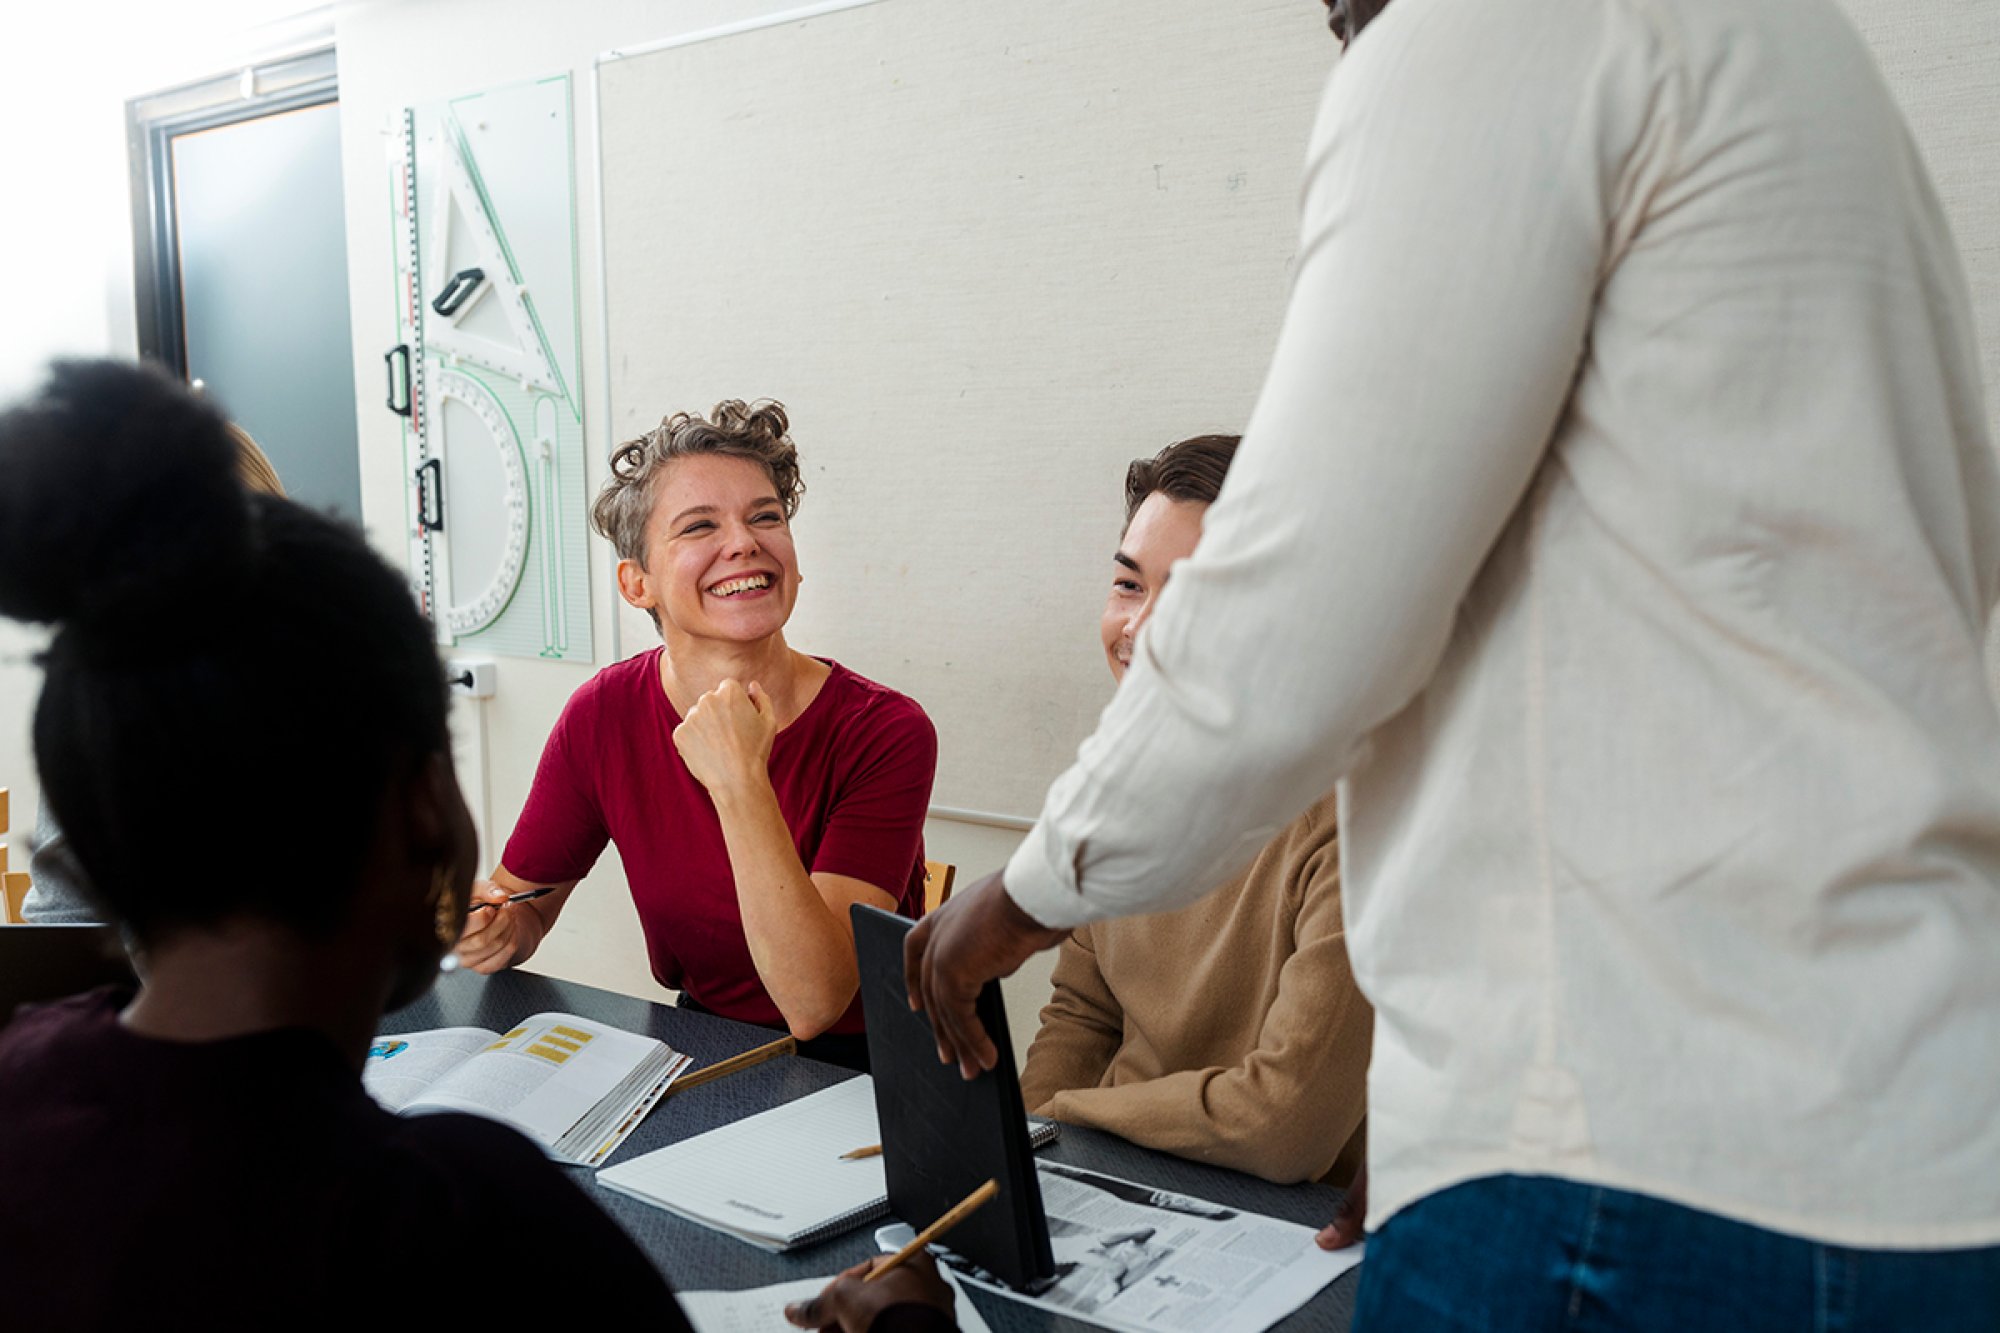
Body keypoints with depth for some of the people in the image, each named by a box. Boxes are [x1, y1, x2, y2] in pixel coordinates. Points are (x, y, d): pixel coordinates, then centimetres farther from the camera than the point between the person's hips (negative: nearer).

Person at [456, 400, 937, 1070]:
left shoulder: (885, 733, -19)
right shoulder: (605, 717, -8)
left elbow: (812, 1005, -26)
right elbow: (525, 896, 7)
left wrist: (738, 783, -33)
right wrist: (495, 931, -16)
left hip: (868, 1069, -2)